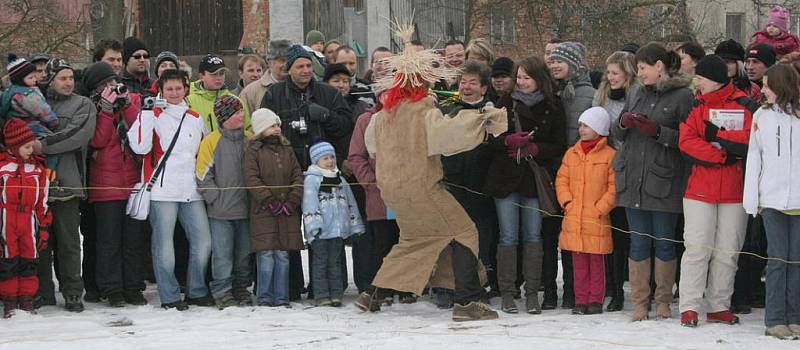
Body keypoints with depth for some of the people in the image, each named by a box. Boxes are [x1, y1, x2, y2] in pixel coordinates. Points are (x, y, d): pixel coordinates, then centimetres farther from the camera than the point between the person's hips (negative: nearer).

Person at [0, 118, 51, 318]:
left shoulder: (37, 168, 9)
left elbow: (42, 203, 13)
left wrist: (44, 228, 11)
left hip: (29, 223, 4)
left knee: (29, 262, 5)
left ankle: (27, 302, 13)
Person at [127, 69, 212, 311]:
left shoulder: (195, 118, 18)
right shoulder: (152, 115, 2)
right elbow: (140, 146, -13)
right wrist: (146, 113, -16)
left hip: (191, 189, 5)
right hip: (163, 189, -5)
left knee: (203, 240, 1)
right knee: (164, 243, -5)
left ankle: (197, 291, 14)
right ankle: (170, 296, 2)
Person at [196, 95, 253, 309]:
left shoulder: (250, 140, 8)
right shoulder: (211, 141, -4)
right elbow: (203, 176, -4)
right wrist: (217, 199, -9)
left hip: (245, 209, 4)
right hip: (221, 211, -4)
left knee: (244, 252, 11)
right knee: (222, 253, -4)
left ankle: (241, 288, 23)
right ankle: (222, 292, 4)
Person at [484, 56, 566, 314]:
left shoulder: (553, 107, 3)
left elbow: (559, 146, 2)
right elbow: (490, 139, 3)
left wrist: (533, 149, -13)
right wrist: (508, 140, -17)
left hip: (535, 177, 0)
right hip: (505, 177, 0)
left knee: (533, 235, 2)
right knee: (508, 236, 1)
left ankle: (532, 293, 7)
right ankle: (507, 294, 6)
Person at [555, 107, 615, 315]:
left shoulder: (609, 155, -4)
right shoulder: (572, 153, 11)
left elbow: (614, 187, -6)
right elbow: (561, 179, 13)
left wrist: (600, 208, -11)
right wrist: (566, 202, -2)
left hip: (597, 220, -4)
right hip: (574, 219, 4)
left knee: (596, 261, 4)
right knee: (579, 261, 8)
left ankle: (596, 300, 11)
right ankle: (581, 300, 13)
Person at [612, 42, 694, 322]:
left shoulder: (683, 96, -4)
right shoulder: (637, 94, 16)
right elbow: (617, 133, 19)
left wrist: (658, 131, -18)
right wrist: (624, 123, -2)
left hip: (664, 182, -5)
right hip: (633, 179, 5)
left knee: (664, 242, 4)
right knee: (639, 243, 5)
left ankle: (663, 301, 16)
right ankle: (639, 303, 10)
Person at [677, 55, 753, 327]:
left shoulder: (743, 105, 2)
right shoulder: (696, 105, 7)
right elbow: (686, 141, -5)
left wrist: (717, 135, -13)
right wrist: (723, 155, -13)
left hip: (734, 190, 0)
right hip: (700, 189, 0)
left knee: (728, 251, 5)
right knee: (697, 248, -4)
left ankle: (719, 306, 15)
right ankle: (689, 307, -2)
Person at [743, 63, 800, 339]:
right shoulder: (762, 116, 8)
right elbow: (753, 158, 6)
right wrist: (751, 199, -1)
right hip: (772, 199, 1)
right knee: (778, 259, 0)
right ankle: (775, 320, 2)